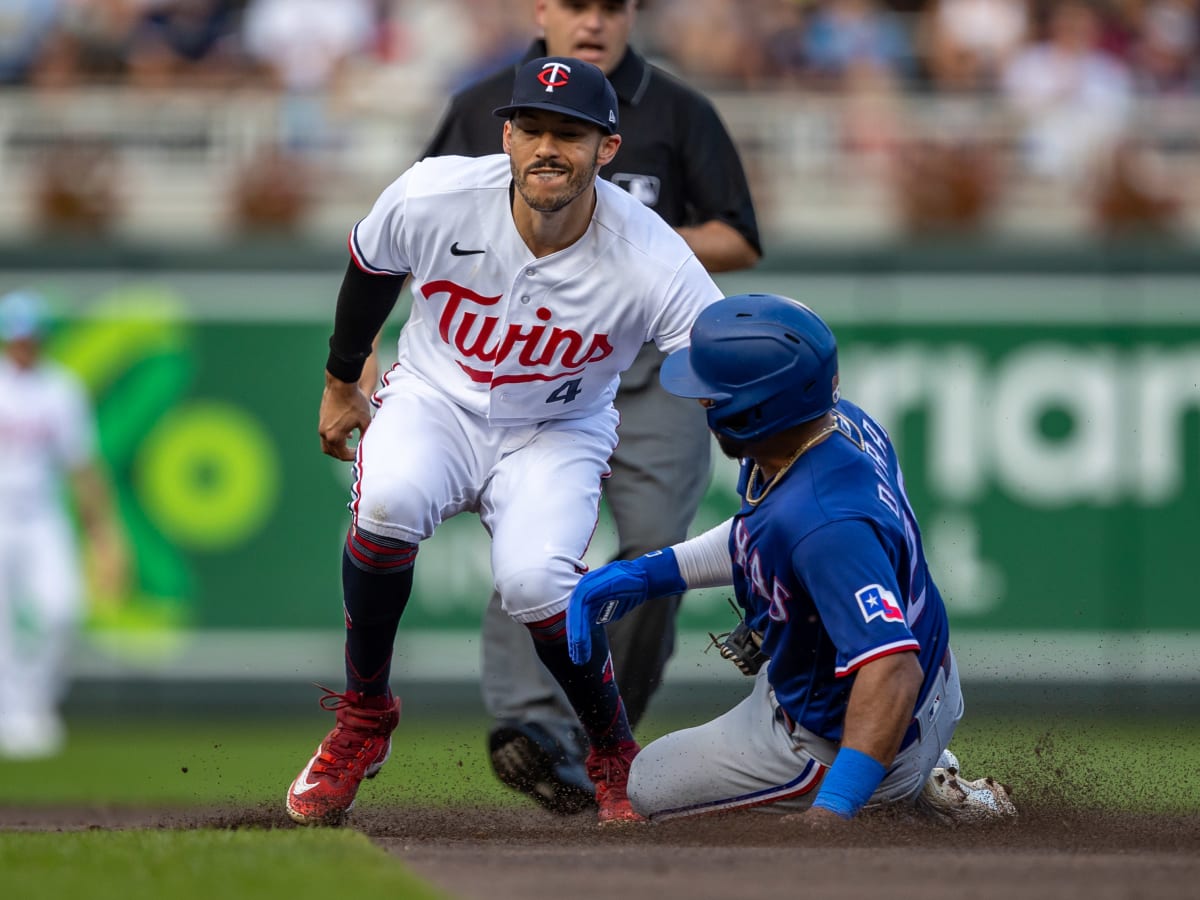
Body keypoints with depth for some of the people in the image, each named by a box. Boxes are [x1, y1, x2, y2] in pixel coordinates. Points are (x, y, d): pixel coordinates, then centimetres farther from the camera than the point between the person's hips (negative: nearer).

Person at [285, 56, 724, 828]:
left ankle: (617, 762, -1)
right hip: (434, 403, 1)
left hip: (557, 434, -1)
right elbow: (372, 269, 2)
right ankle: (363, 720, -9)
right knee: (387, 503, -33)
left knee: (535, 581, -29)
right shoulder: (432, 198, -21)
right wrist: (341, 384, 15)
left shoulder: (650, 262, -26)